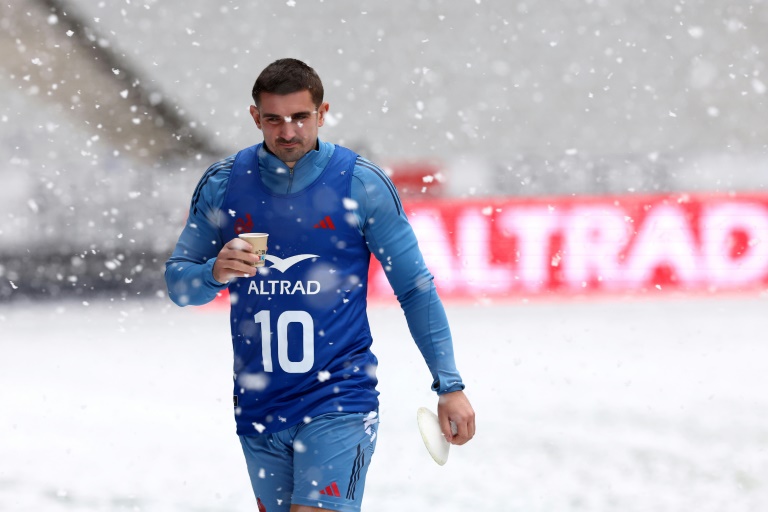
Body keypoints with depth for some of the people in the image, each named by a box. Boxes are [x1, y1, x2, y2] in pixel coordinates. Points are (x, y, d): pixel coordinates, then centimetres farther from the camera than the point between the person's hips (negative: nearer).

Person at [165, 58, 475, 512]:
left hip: (338, 403, -4)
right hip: (258, 405, 4)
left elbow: (415, 290, 1)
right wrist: (215, 273, -14)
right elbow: (178, 283, 9)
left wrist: (450, 385, -2)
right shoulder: (221, 184, 3)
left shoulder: (363, 184, -4)